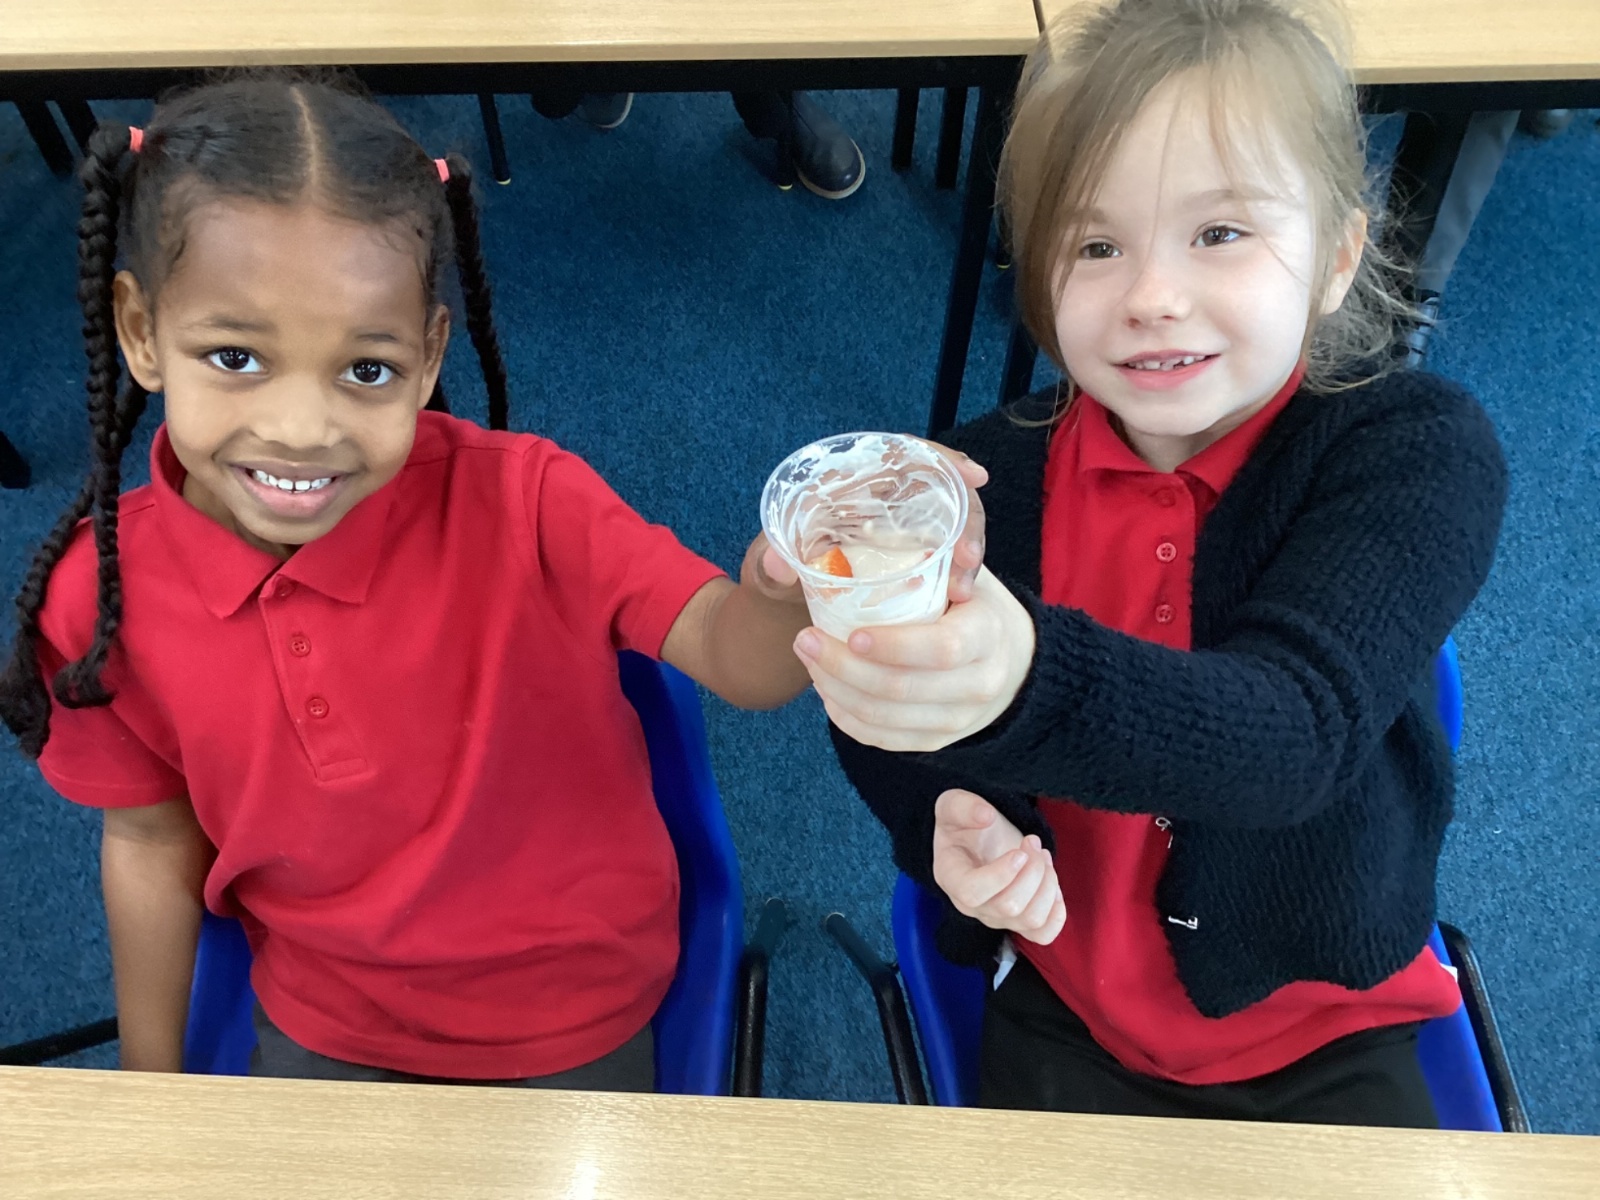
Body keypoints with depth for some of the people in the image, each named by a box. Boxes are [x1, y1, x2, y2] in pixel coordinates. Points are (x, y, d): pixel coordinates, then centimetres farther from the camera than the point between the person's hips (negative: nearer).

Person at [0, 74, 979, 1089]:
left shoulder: (522, 503, -26)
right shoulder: (105, 593, -18)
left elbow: (740, 661, -33)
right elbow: (153, 839, -4)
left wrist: (787, 591, -57)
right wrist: (152, 1083, 8)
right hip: (320, 1027, 2)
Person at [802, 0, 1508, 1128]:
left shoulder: (1419, 450, -18)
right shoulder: (986, 477, -13)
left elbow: (1296, 727, -35)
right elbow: (888, 733, 1)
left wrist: (1028, 681, -55)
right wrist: (949, 818, -22)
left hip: (1323, 1037, 0)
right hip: (1063, 1014, 1)